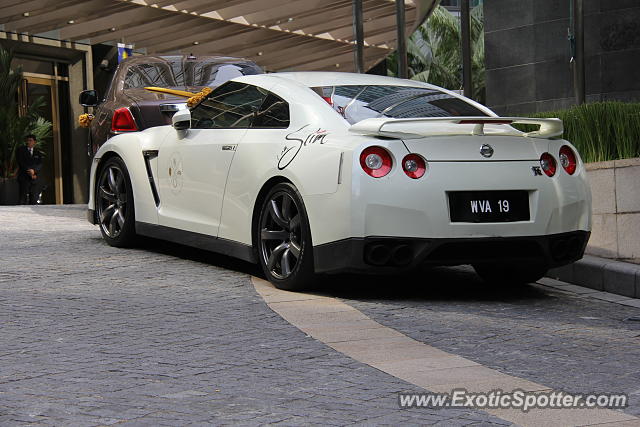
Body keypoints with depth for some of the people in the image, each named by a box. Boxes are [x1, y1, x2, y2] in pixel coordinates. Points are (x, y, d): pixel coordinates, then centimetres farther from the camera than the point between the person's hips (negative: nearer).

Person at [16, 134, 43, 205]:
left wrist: (34, 171, -18)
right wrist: (30, 172, -12)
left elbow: (40, 165, 3)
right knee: (23, 200, -9)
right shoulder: (20, 150, 6)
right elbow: (21, 163, -4)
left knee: (34, 200, -2)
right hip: (24, 178, -3)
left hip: (34, 178, 3)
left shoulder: (38, 153, 15)